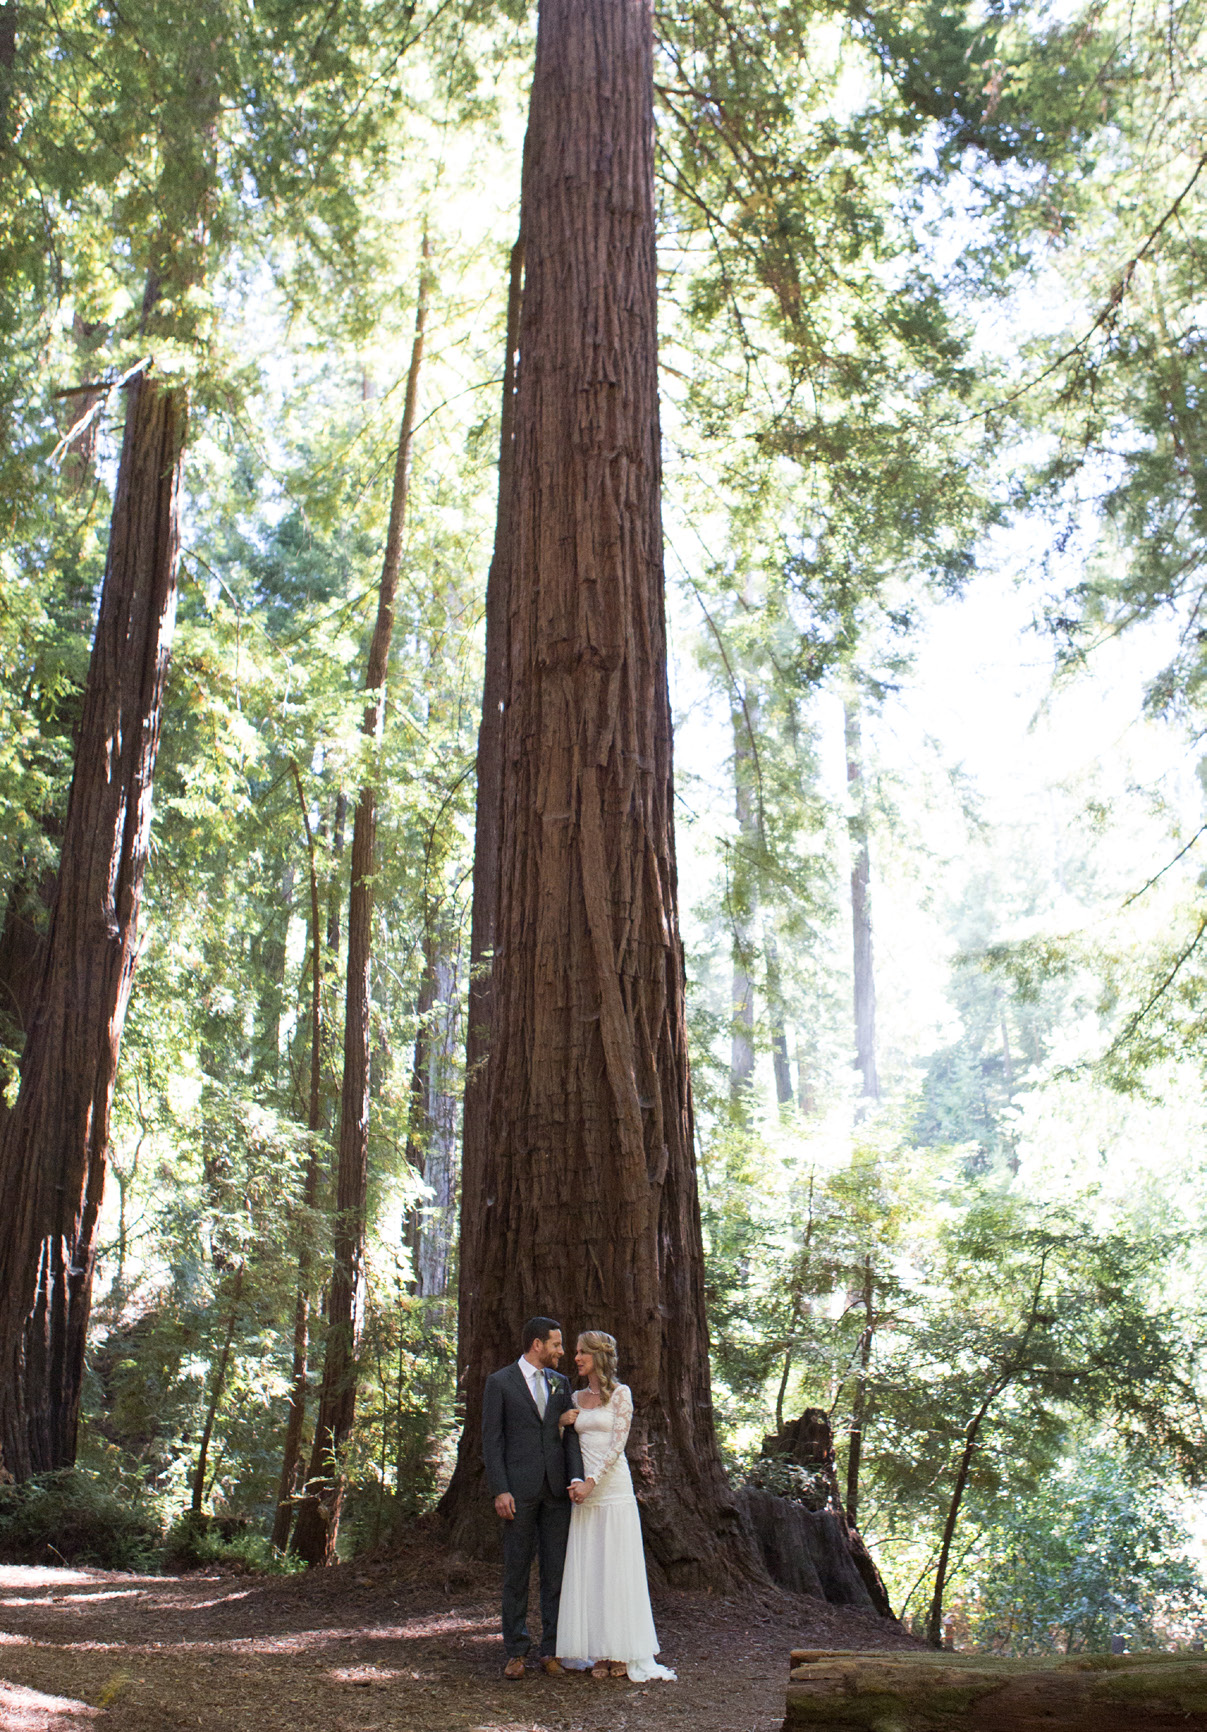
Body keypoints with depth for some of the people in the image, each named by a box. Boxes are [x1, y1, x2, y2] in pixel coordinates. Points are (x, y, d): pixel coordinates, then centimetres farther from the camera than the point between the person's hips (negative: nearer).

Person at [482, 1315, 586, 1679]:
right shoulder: (499, 1382, -2)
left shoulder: (560, 1383, 12)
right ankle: (515, 1652, 12)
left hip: (556, 1488, 4)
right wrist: (499, 1491, -11)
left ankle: (551, 1650, 13)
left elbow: (569, 1433, 8)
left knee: (556, 1570, 5)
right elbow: (491, 1440, -4)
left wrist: (576, 1477, -7)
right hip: (519, 1489, -4)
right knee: (516, 1571, 2)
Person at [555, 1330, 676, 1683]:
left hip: (613, 1486, -5)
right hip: (584, 1493, 5)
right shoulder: (577, 1398, 13)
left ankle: (624, 1653, 5)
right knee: (588, 1571, 4)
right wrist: (564, 1423, 1)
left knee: (618, 1569, -2)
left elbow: (617, 1445, -10)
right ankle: (600, 1653, 10)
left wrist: (591, 1482, -16)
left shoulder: (620, 1393, -3)